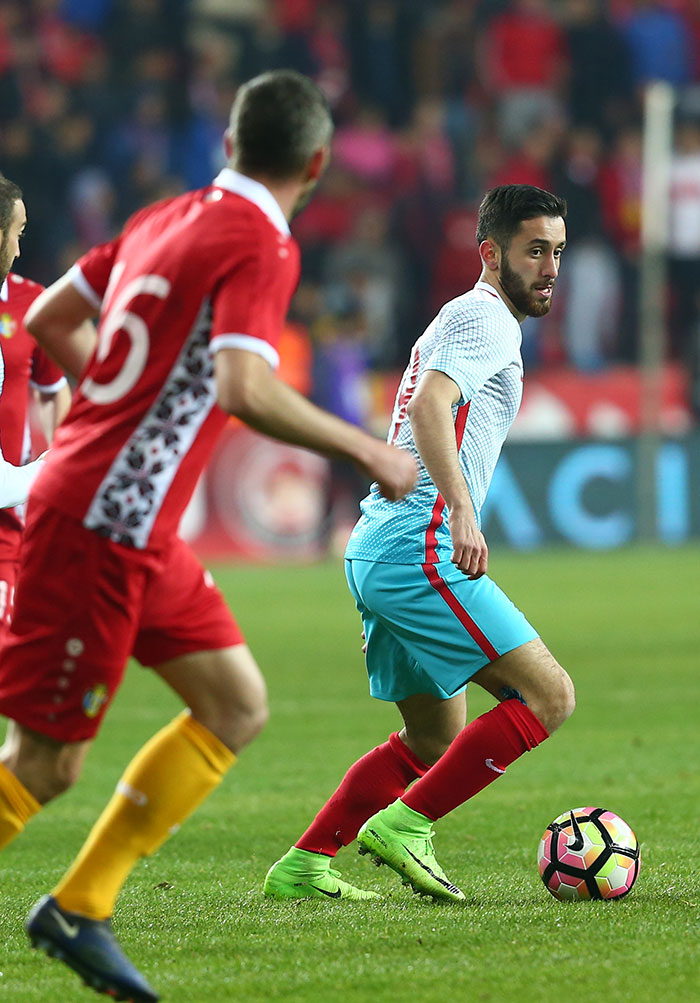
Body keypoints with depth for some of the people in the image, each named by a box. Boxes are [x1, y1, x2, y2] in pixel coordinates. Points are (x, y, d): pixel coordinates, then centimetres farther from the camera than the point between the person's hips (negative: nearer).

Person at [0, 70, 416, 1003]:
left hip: (139, 535, 9)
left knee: (238, 706, 8)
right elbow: (244, 388, -27)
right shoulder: (261, 246, -13)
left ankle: (80, 908, 8)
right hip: (102, 526, -9)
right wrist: (369, 452, -19)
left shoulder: (164, 220, 12)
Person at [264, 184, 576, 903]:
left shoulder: (466, 320, 26)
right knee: (548, 695, -12)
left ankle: (303, 866, 12)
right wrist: (460, 512, -34)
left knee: (437, 741, 16)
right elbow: (430, 405, -23)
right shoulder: (485, 319, -6)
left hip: (377, 546, 11)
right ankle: (403, 826, -13)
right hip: (417, 543, -11)